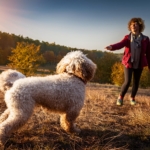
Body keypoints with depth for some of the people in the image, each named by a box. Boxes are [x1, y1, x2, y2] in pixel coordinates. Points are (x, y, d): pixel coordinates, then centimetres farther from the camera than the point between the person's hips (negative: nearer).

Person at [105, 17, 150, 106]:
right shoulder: (127, 38, -4)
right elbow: (120, 44, -24)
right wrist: (111, 47, -45)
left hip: (139, 64, 2)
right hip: (128, 63, -1)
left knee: (136, 82, 9)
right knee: (127, 82, -9)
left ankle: (132, 98, 32)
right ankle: (121, 97, 13)